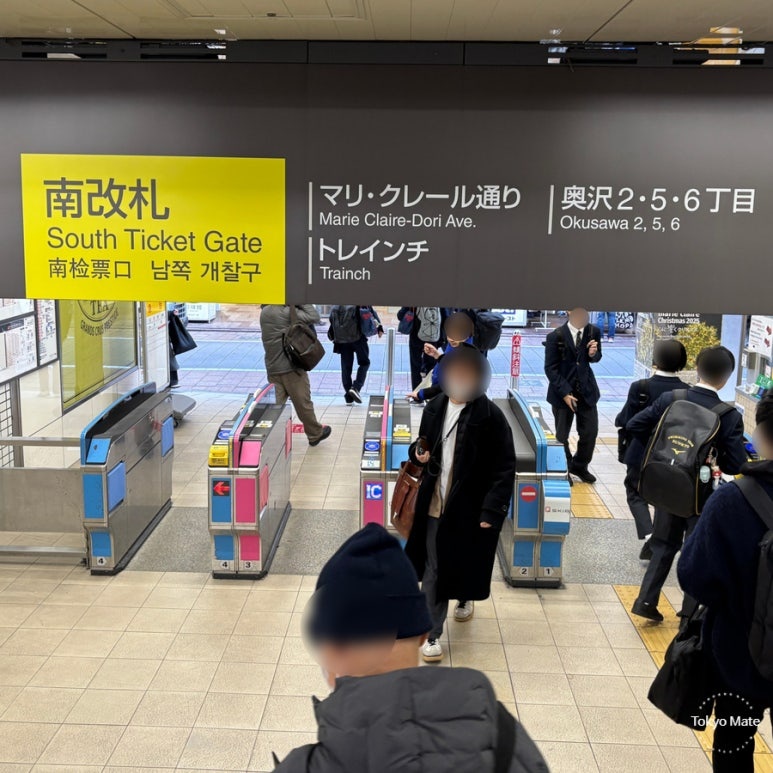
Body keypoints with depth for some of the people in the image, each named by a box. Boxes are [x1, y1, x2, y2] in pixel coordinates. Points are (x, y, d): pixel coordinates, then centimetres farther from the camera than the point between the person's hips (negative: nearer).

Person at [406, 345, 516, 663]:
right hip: (435, 503, 4)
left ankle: (466, 598, 48)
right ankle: (433, 634, 17)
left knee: (467, 563, 16)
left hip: (470, 508, -3)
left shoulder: (489, 416, -15)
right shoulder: (435, 407, 1)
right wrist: (419, 453, -6)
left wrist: (491, 511, -17)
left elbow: (504, 468, -13)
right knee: (433, 570, 6)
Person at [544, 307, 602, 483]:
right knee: (562, 434, 7)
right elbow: (550, 368, -12)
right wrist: (564, 393, -18)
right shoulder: (555, 336, -15)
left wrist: (593, 354, -13)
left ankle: (579, 466, 29)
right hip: (563, 391, -3)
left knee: (591, 431, 7)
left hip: (586, 390, 3)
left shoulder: (593, 332, -4)